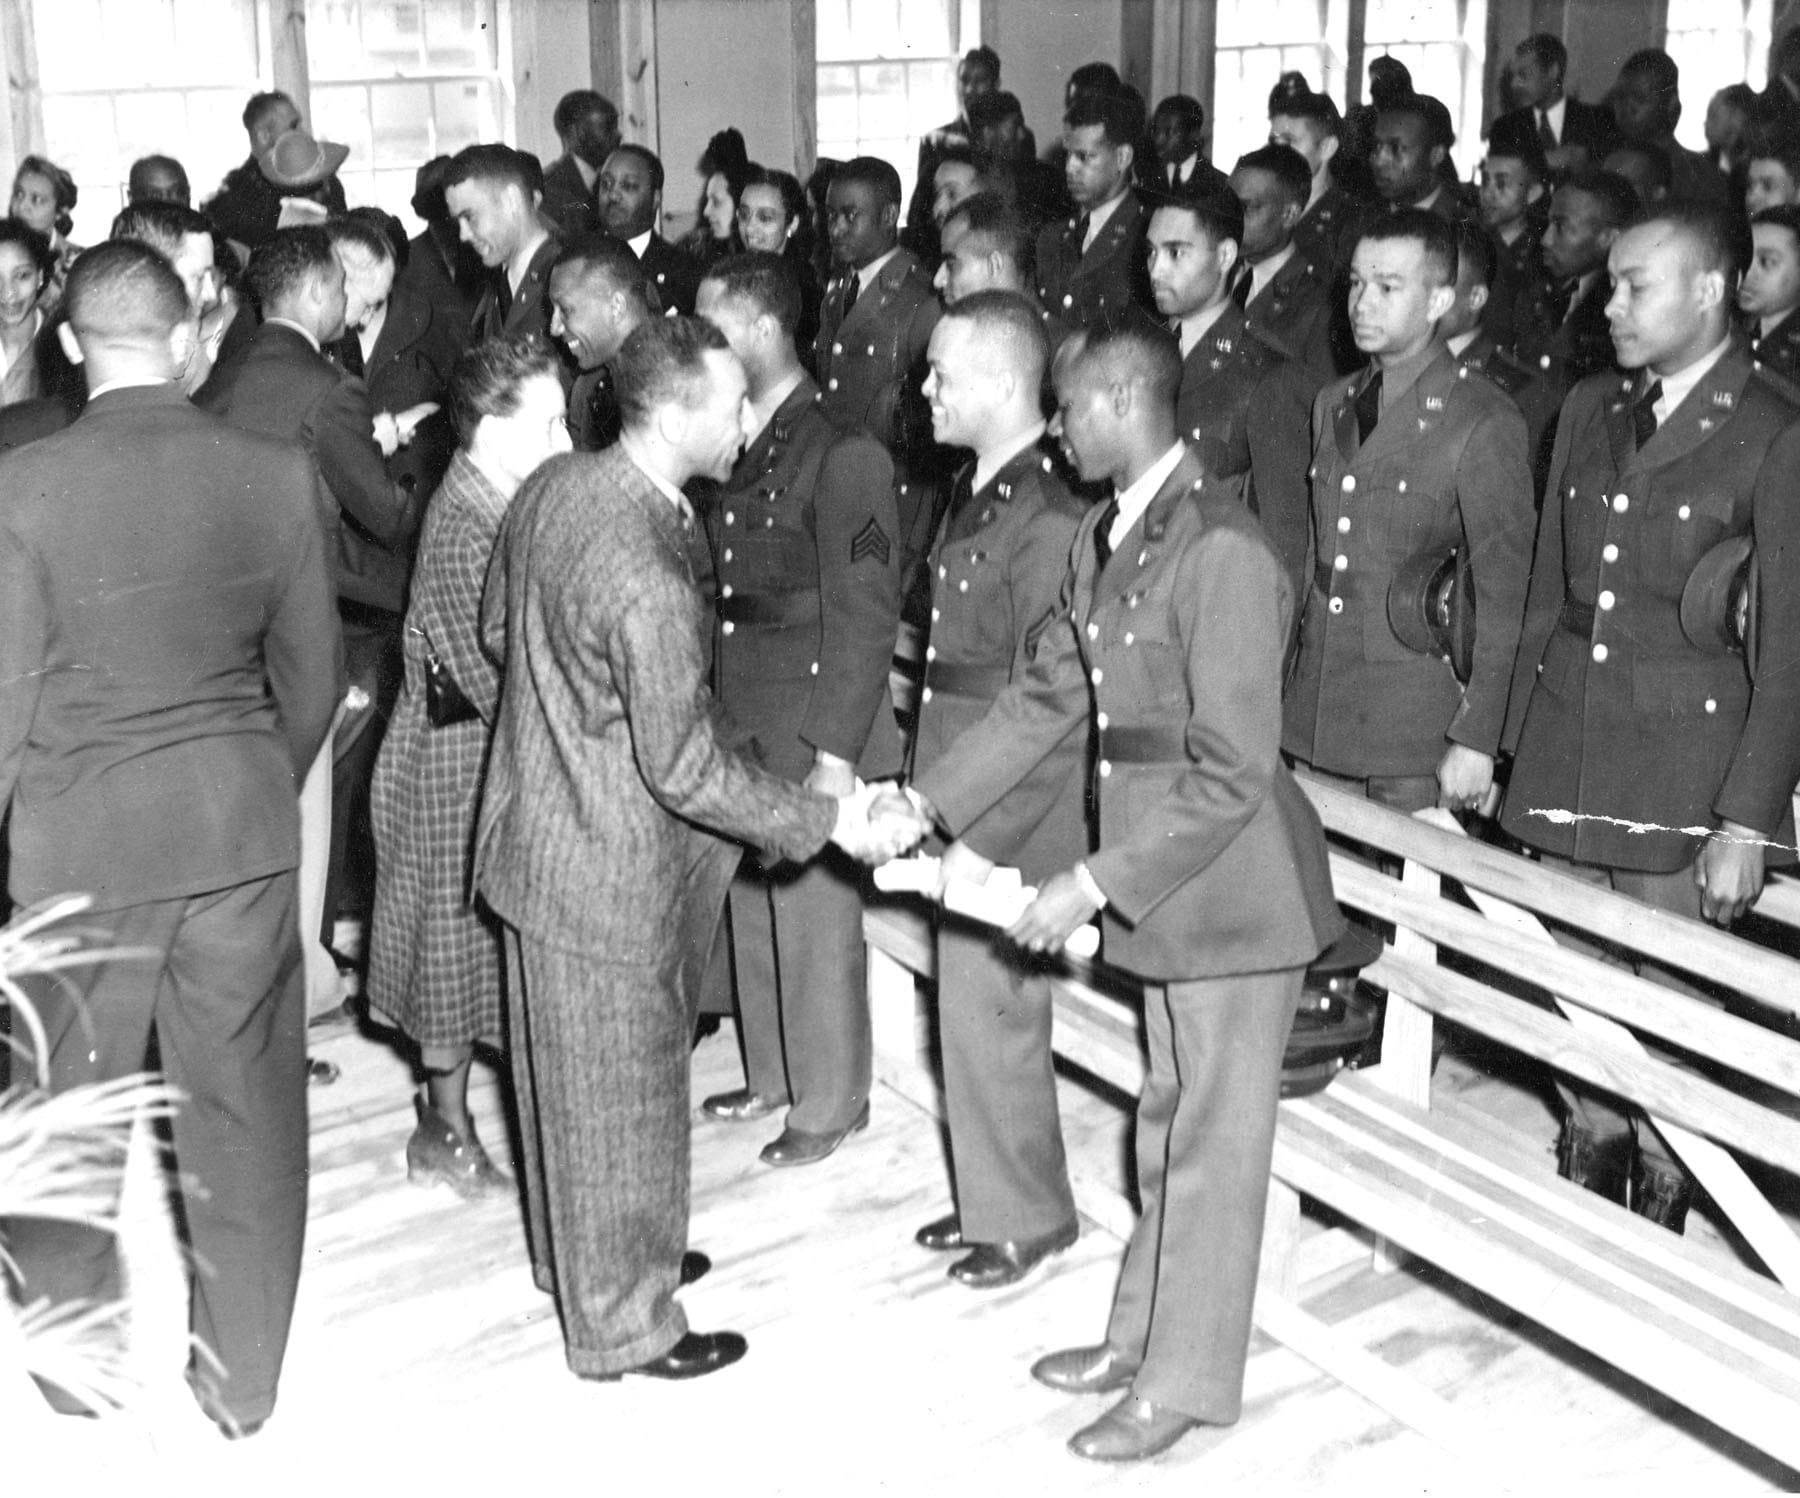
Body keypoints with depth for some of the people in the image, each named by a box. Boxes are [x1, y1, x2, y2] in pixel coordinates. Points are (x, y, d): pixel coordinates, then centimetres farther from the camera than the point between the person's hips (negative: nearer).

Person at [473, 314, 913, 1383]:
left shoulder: (550, 488, -4)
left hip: (535, 828, 9)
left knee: (564, 1075, 24)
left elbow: (499, 630, 11)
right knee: (621, 1095, 9)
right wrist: (829, 823, -19)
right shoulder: (650, 582, -31)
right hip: (609, 873, -9)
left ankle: (580, 1260, 45)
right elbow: (687, 772, -26)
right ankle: (622, 1323, 28)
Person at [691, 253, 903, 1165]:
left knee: (816, 918, 4)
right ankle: (771, 1074, 35)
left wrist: (836, 752, -17)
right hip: (733, 723, 7)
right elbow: (708, 587, 11)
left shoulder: (842, 455, -14)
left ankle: (830, 1102, 22)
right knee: (749, 906, 17)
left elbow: (865, 614, -15)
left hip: (812, 736, -7)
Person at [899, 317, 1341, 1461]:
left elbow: (1230, 774, -25)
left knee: (1214, 1134, 7)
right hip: (1163, 884, 8)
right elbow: (1049, 698, 13)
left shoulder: (1222, 550, -23)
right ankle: (1145, 1334, 37)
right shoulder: (1105, 539, 5)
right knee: (1171, 1119, 21)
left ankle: (1188, 1382, 23)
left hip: (1235, 887, -8)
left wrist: (1092, 886, -23)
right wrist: (924, 802, 8)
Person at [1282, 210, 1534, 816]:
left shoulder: (1485, 424, -8)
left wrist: (1477, 741, -11)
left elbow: (1502, 595, -8)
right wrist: (1282, 686, 12)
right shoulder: (1331, 406, 13)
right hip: (1313, 720, 5)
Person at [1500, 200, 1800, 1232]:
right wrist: (1519, 742, 11)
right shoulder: (1590, 410, 11)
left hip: (1684, 783, -5)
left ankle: (1660, 1212, 23)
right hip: (1567, 754, 5)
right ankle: (1589, 1175, 32)